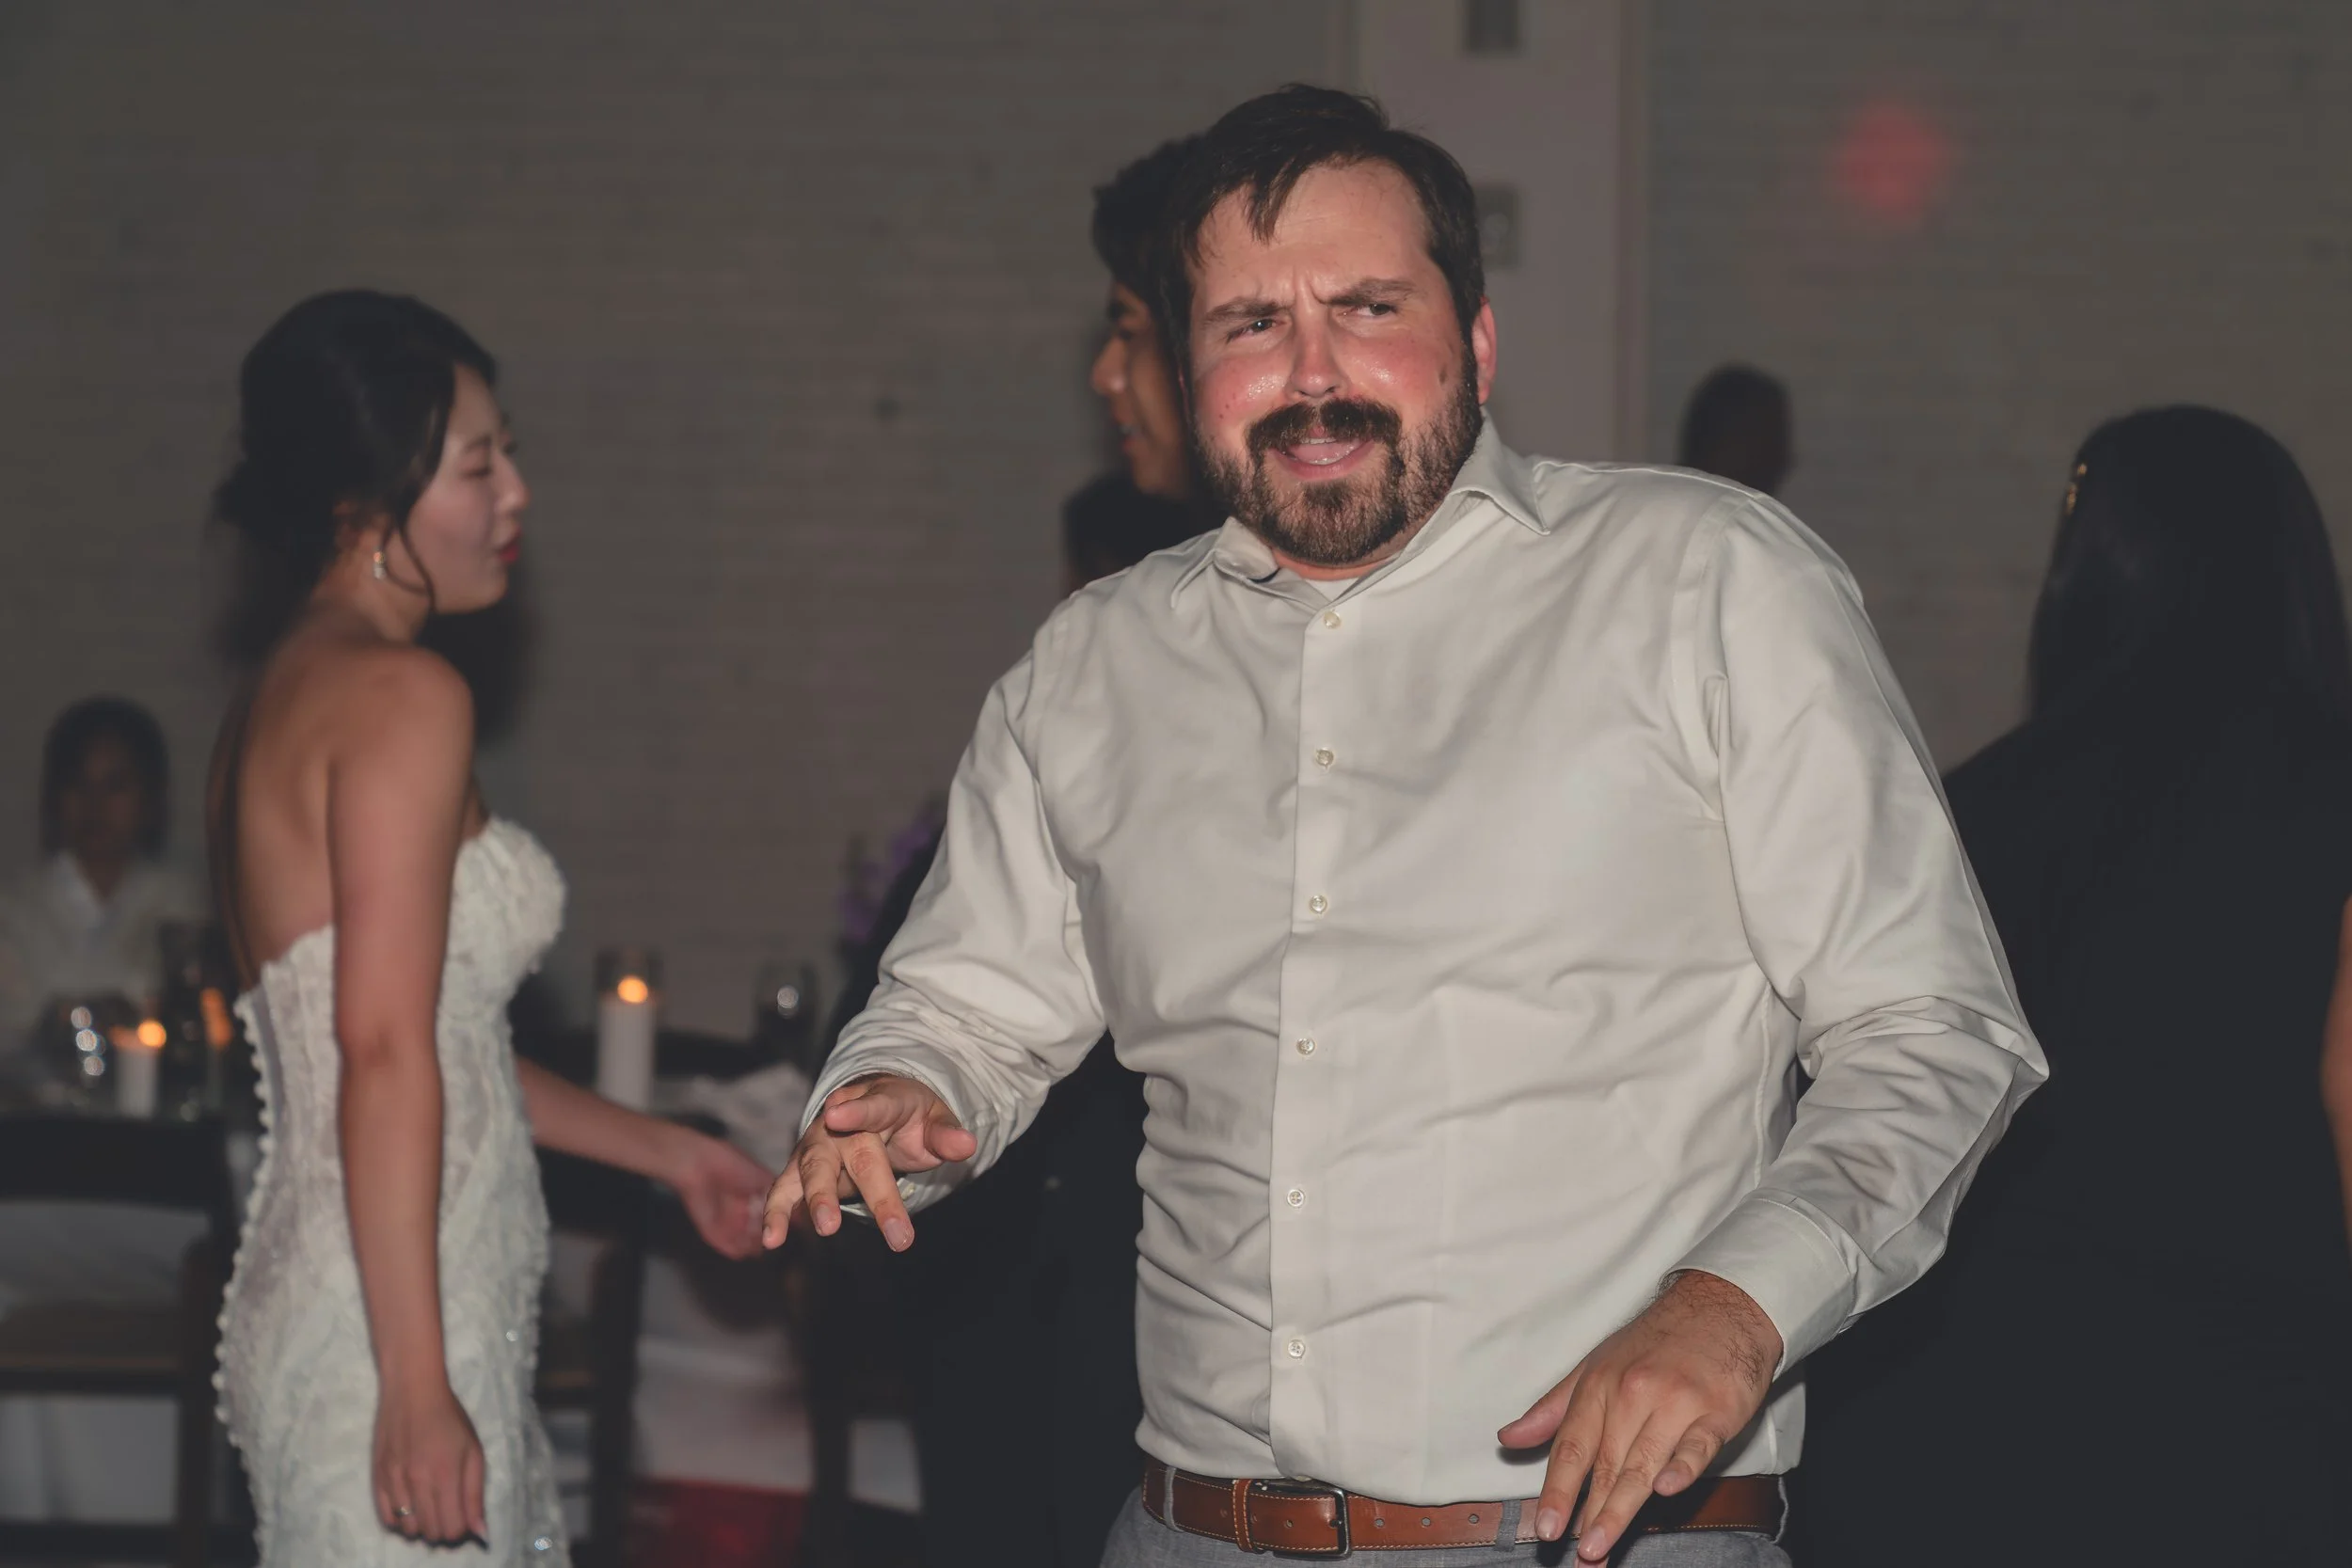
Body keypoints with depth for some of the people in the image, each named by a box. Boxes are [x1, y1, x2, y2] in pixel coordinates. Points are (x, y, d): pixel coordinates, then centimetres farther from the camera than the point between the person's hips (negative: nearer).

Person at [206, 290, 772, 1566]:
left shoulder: (276, 706, 18)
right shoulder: (401, 696, -12)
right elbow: (386, 1053, -19)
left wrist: (662, 1151, 31)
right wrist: (418, 1384, -22)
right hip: (391, 1329, -10)